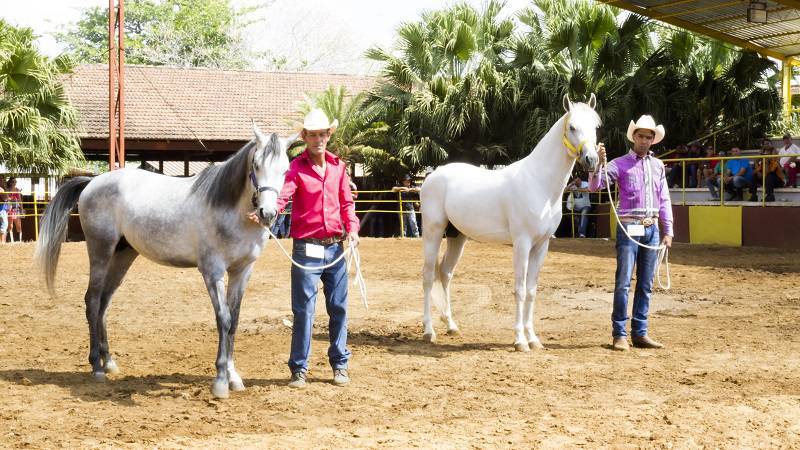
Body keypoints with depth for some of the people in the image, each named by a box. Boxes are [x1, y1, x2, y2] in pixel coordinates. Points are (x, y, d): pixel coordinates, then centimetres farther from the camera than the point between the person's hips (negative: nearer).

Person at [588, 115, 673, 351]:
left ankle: (640, 333, 14)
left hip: (651, 229, 5)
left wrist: (668, 230, 9)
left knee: (646, 285, 8)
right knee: (623, 283, -7)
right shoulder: (620, 164, -2)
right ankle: (619, 334, -2)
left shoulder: (658, 165, 12)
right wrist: (598, 163, -29)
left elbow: (664, 199, 14)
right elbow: (594, 185, -13)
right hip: (629, 228, -5)